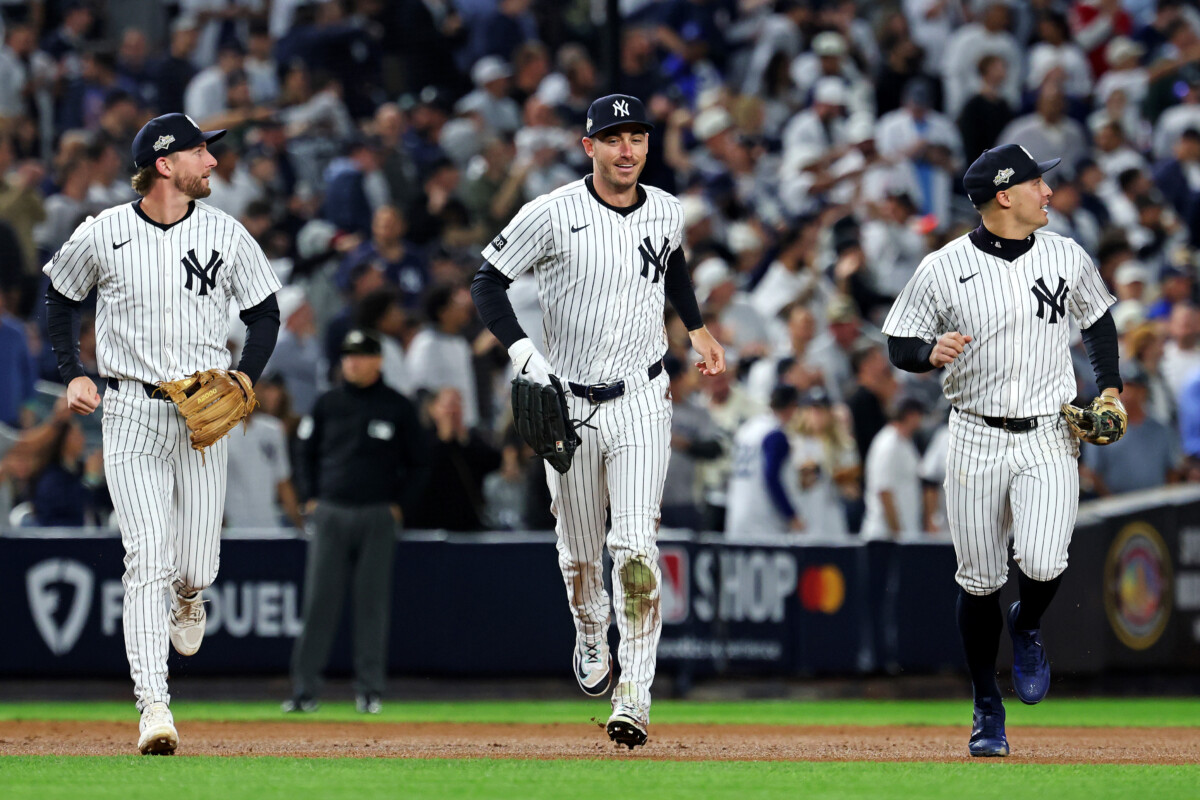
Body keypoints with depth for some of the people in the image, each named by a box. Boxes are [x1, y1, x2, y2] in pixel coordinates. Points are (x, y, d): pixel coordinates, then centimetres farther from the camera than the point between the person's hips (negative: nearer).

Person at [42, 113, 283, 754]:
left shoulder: (226, 235, 0)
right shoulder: (103, 235, -4)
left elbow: (265, 313, 11)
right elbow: (60, 296, 13)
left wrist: (246, 378, -5)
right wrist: (72, 374, 3)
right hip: (131, 411, -2)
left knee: (197, 569, 3)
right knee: (148, 561, -12)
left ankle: (187, 596, 43)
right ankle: (153, 707, -14)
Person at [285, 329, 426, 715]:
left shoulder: (398, 408, 3)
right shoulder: (328, 404, 7)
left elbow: (417, 463, 9)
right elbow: (307, 452, 18)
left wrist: (399, 505, 0)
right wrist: (314, 497, 8)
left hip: (377, 517, -1)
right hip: (331, 515, 1)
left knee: (373, 604, 0)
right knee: (319, 603, -3)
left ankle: (370, 690, 5)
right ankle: (304, 690, -2)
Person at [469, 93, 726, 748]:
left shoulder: (666, 212, 2)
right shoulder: (553, 215, -10)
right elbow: (487, 281, -7)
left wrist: (697, 329, 24)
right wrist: (523, 351, -19)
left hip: (641, 404, 1)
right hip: (568, 401, -1)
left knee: (637, 546, -13)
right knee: (580, 550, 12)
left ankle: (634, 694, -16)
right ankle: (590, 637, 44)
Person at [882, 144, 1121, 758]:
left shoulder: (1067, 257, 4)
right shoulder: (943, 269, -6)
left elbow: (1097, 318, 20)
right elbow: (899, 345, 0)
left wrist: (1109, 387, 8)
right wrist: (930, 351, -23)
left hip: (1049, 439, 1)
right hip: (977, 438, -1)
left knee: (1041, 565, -19)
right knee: (979, 582, 3)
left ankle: (1028, 628, 17)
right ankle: (988, 711, 21)